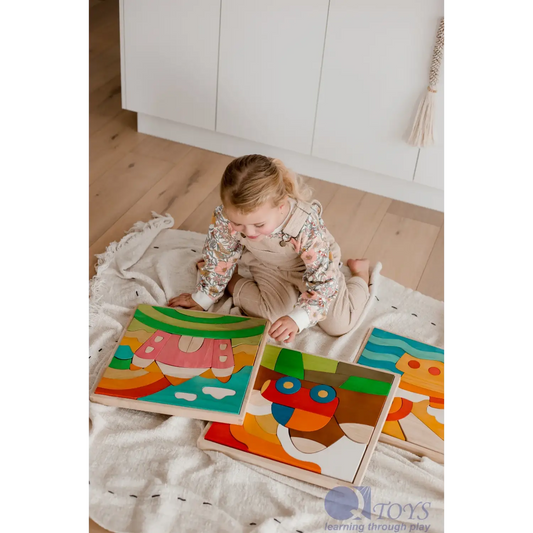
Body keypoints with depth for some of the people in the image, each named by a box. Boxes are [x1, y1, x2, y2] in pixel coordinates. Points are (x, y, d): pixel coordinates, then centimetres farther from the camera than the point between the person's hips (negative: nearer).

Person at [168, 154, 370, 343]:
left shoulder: (307, 225, -44)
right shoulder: (226, 216, -35)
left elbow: (323, 280, -36)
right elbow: (218, 257, -14)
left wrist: (297, 319, -52)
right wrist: (202, 300, -2)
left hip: (316, 264, -2)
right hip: (269, 267, 2)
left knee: (338, 325, -5)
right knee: (276, 316, -17)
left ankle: (359, 272, 24)